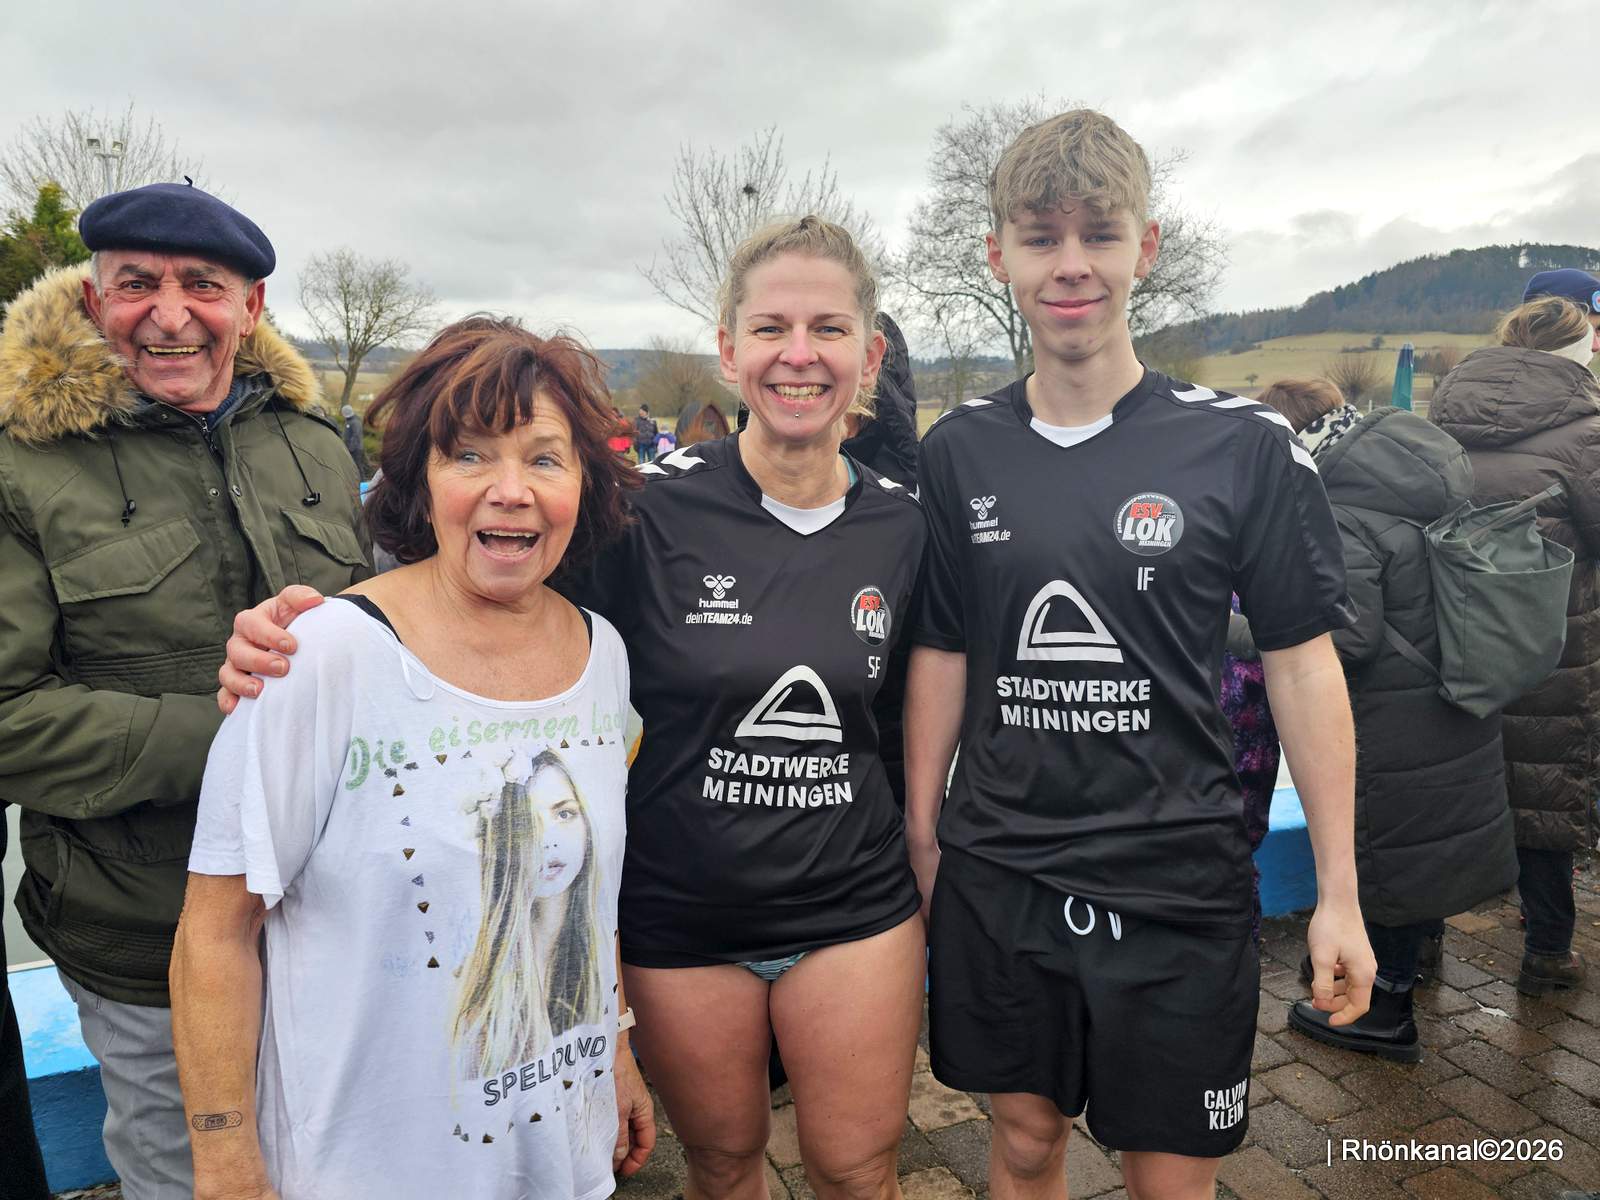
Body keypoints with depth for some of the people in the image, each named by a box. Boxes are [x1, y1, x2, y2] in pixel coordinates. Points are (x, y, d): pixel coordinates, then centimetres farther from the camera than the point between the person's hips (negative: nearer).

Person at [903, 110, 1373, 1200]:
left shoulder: (1244, 446, -7)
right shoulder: (960, 451, 0)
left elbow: (1302, 663, -2)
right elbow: (941, 653, 5)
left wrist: (1339, 892, -3)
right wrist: (921, 838, 5)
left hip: (1177, 884, -1)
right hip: (995, 874, 2)